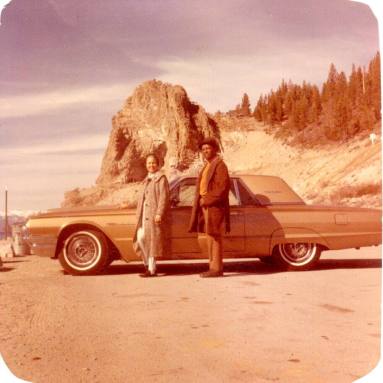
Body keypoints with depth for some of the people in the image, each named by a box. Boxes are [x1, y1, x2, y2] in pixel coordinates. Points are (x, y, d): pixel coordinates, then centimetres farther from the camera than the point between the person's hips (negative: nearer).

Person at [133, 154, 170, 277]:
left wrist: (159, 213, -20)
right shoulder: (147, 179, 21)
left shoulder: (161, 178, -4)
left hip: (155, 214, -8)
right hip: (144, 214, 8)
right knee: (140, 237, 3)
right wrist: (139, 214, 16)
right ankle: (147, 264, 16)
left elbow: (164, 197, -12)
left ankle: (152, 269, 1)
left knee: (152, 240, -5)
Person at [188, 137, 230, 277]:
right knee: (210, 236, 9)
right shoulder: (208, 166, 19)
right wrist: (201, 200, 10)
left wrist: (206, 200, -16)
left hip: (214, 206, -9)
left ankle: (217, 268, -4)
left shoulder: (220, 165, -9)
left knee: (214, 237, -8)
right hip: (205, 205, 9)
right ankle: (213, 267, 14)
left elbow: (223, 187, -17)